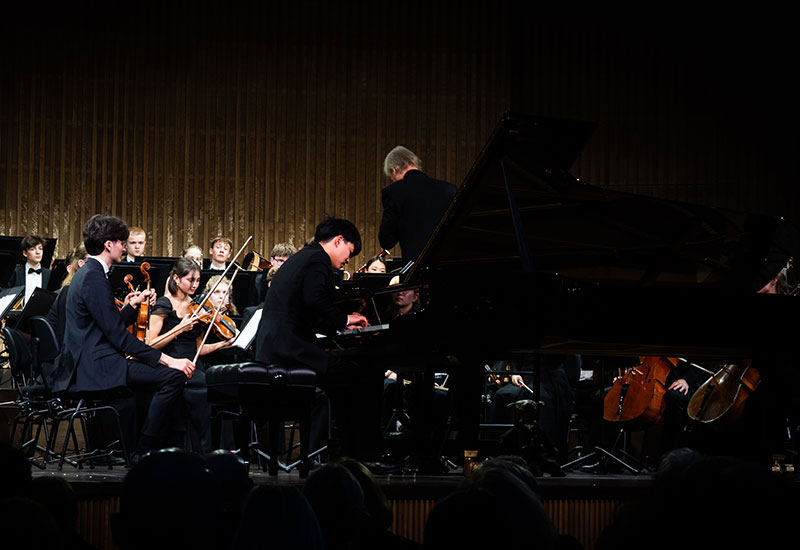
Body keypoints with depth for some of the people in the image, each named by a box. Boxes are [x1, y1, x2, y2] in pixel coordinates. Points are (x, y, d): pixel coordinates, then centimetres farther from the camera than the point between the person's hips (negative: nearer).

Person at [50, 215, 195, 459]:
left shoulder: (87, 274, 17)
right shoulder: (93, 278, -16)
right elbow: (118, 335, -21)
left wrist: (132, 306, 24)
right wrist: (166, 359, -21)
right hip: (94, 367, -11)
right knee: (173, 377, -20)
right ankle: (143, 453, -13)